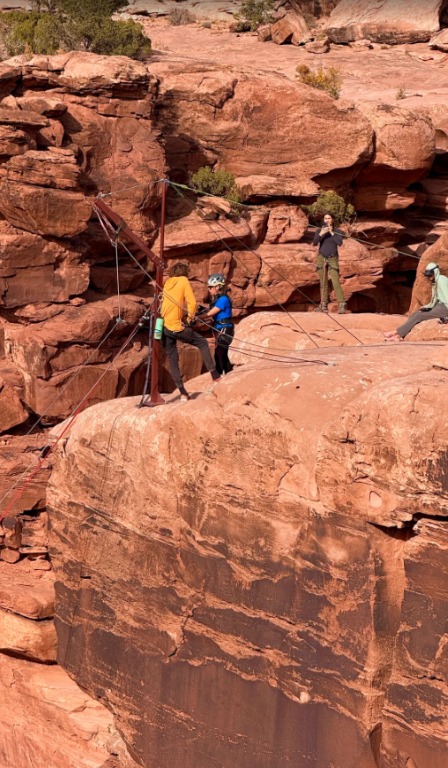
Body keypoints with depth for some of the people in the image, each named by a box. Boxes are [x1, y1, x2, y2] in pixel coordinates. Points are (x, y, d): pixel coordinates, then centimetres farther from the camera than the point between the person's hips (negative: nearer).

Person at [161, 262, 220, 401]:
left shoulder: (167, 282, 13)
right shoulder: (183, 280, -1)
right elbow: (192, 303, -9)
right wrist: (190, 318, 7)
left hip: (164, 326, 5)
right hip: (177, 327, -5)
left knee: (172, 359, 11)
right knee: (202, 342, 12)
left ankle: (182, 392, 8)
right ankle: (214, 374, 5)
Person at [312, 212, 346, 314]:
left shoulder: (338, 232, -4)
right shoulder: (319, 231, 0)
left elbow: (340, 243, -20)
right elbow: (314, 243, -12)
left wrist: (332, 233, -23)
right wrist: (321, 234, -27)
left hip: (333, 260, -2)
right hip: (321, 259, 2)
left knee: (336, 282, -13)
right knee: (323, 283, 6)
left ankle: (342, 305, -14)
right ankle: (324, 305, 16)